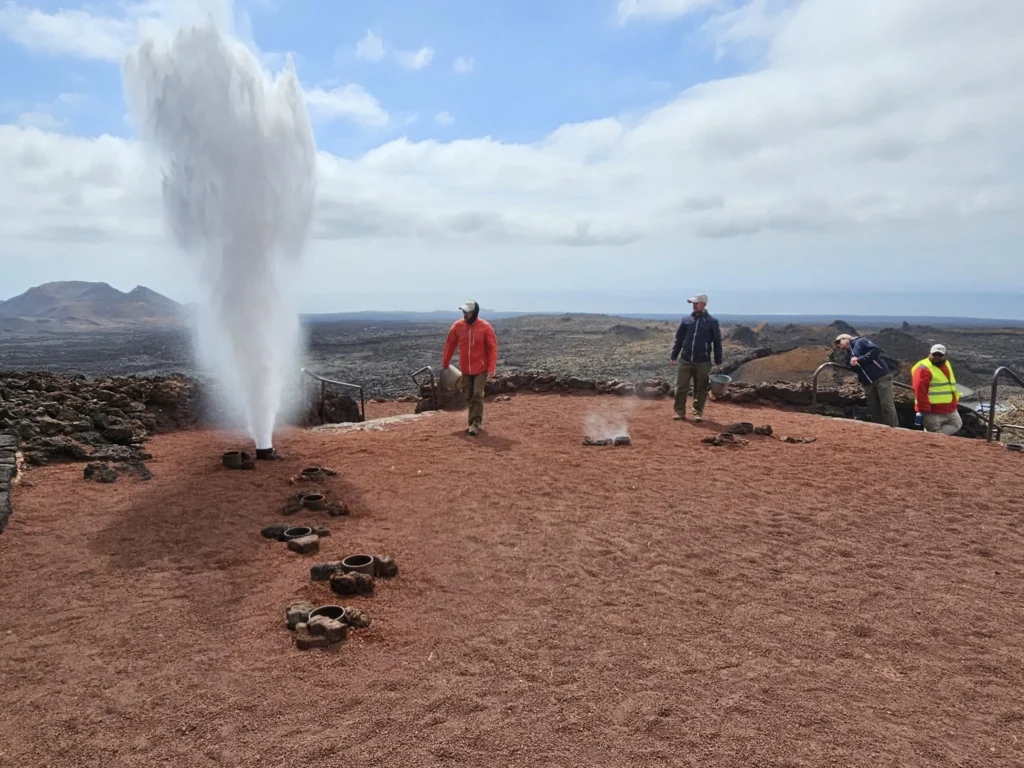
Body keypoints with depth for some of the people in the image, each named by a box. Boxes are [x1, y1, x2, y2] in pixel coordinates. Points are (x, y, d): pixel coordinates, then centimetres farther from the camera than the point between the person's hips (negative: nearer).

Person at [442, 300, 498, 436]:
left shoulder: (485, 327, -11)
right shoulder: (457, 326, -3)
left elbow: (492, 348, -9)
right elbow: (449, 345, 6)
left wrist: (491, 367, -15)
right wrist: (445, 364, 10)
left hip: (481, 368, -3)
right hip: (465, 369, 4)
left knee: (477, 395, -11)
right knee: (469, 397, 8)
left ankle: (475, 425, -7)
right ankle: (476, 422, 21)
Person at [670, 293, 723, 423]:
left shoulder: (712, 322, 1)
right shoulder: (686, 320, 6)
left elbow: (717, 343, 5)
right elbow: (678, 339, 11)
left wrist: (718, 361, 3)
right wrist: (674, 356, 8)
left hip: (703, 362, -1)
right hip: (685, 360, 2)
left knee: (701, 389, 5)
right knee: (681, 387, 1)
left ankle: (698, 413, 15)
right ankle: (679, 412, 9)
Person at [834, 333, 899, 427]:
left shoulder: (860, 341, 2)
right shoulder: (848, 354, 21)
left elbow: (875, 350, -12)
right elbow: (851, 369, 17)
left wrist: (860, 360, -13)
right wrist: (852, 365, -5)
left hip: (881, 376, -7)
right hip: (867, 383, 7)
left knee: (887, 405, -10)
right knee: (873, 407, 7)